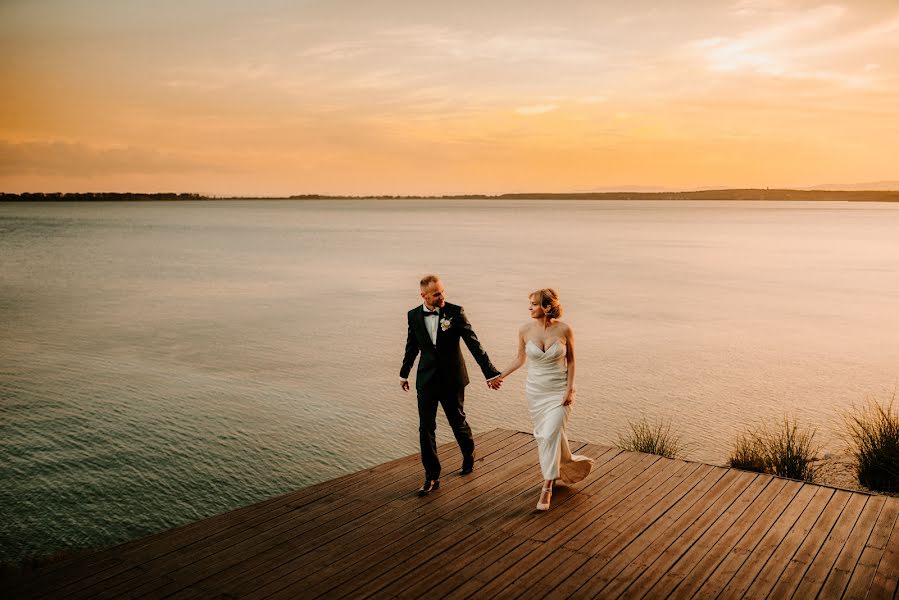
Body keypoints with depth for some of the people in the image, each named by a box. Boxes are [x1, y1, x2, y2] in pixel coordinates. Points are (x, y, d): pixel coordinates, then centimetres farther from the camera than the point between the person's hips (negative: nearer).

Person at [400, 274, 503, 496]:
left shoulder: (455, 312, -10)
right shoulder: (414, 315, -1)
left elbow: (473, 343, -12)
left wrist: (490, 372, -15)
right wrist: (404, 373, 22)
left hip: (452, 379, -2)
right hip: (427, 379, 2)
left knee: (458, 422, 13)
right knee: (426, 428, -1)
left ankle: (469, 456, 42)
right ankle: (432, 477, 9)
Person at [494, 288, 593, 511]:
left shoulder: (564, 330, -14)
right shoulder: (525, 330, -8)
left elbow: (570, 361, -2)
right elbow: (520, 359, 6)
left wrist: (569, 389, -9)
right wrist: (501, 376, 1)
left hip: (560, 391, -3)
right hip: (535, 390, 3)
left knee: (550, 435, -11)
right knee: (543, 436, 11)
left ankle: (547, 488, 1)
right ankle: (569, 464, 39)